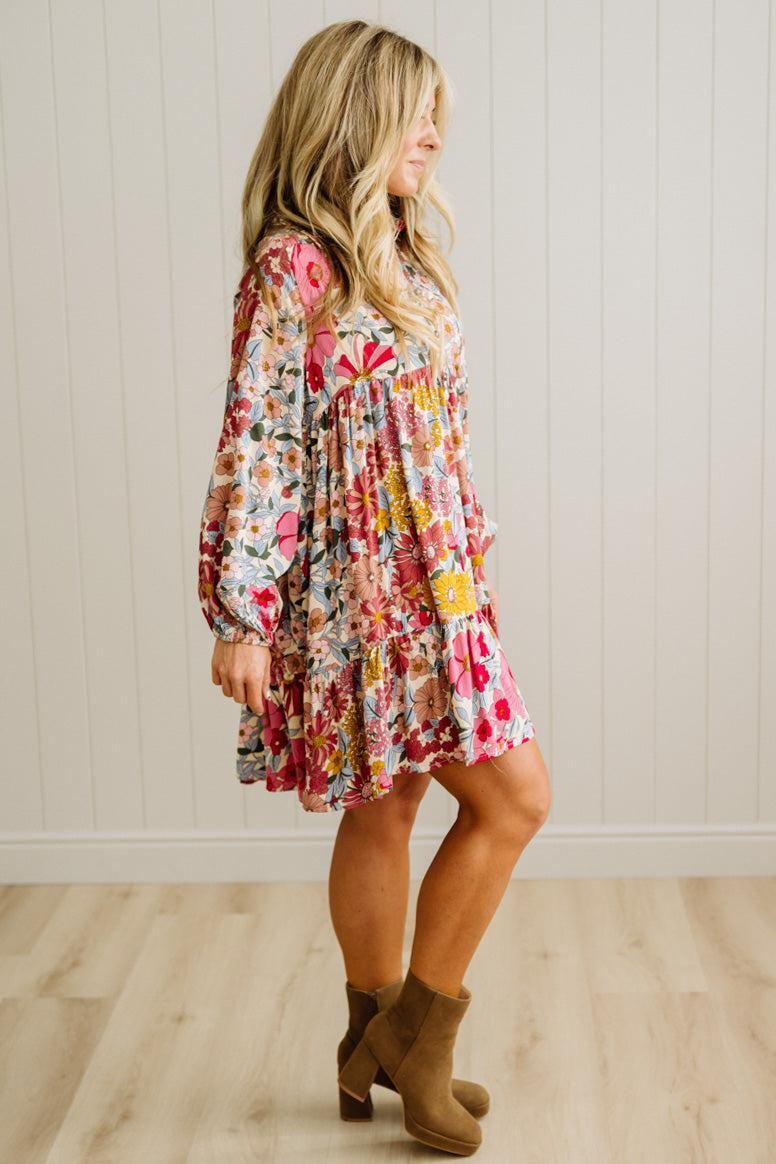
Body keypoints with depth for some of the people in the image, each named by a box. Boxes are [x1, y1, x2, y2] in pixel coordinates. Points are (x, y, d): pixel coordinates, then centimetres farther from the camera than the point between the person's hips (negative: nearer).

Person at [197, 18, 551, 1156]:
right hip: (351, 588, -8)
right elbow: (255, 446, -15)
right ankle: (413, 1029, 10)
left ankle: (385, 1045, 28)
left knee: (386, 809, 14)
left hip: (433, 585, 8)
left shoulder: (408, 261, 13)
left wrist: (472, 574, 20)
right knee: (514, 796, -6)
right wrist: (239, 615, -17)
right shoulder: (292, 265, -12)